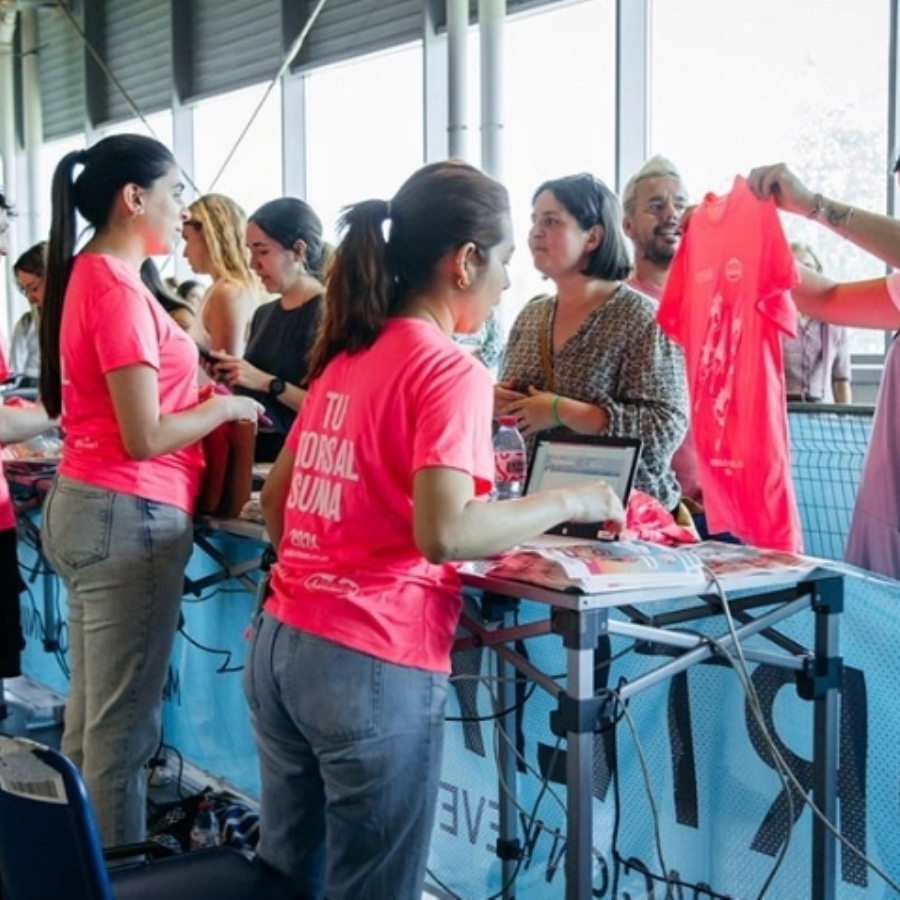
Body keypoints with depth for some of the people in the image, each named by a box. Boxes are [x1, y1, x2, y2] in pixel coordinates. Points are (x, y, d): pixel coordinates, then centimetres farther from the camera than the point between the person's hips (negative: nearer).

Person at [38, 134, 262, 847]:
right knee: (123, 727, -1)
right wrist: (224, 407, -5)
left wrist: (197, 383, 9)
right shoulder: (118, 289, -17)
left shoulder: (87, 276, 12)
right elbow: (144, 438, -19)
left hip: (84, 504, 10)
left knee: (90, 717, 17)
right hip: (129, 517, -10)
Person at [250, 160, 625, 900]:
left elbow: (276, 498, 17)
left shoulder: (346, 356, 11)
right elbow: (443, 532, -25)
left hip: (280, 643, 8)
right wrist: (570, 502, -13)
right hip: (374, 664, -8)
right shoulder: (451, 370, -13)